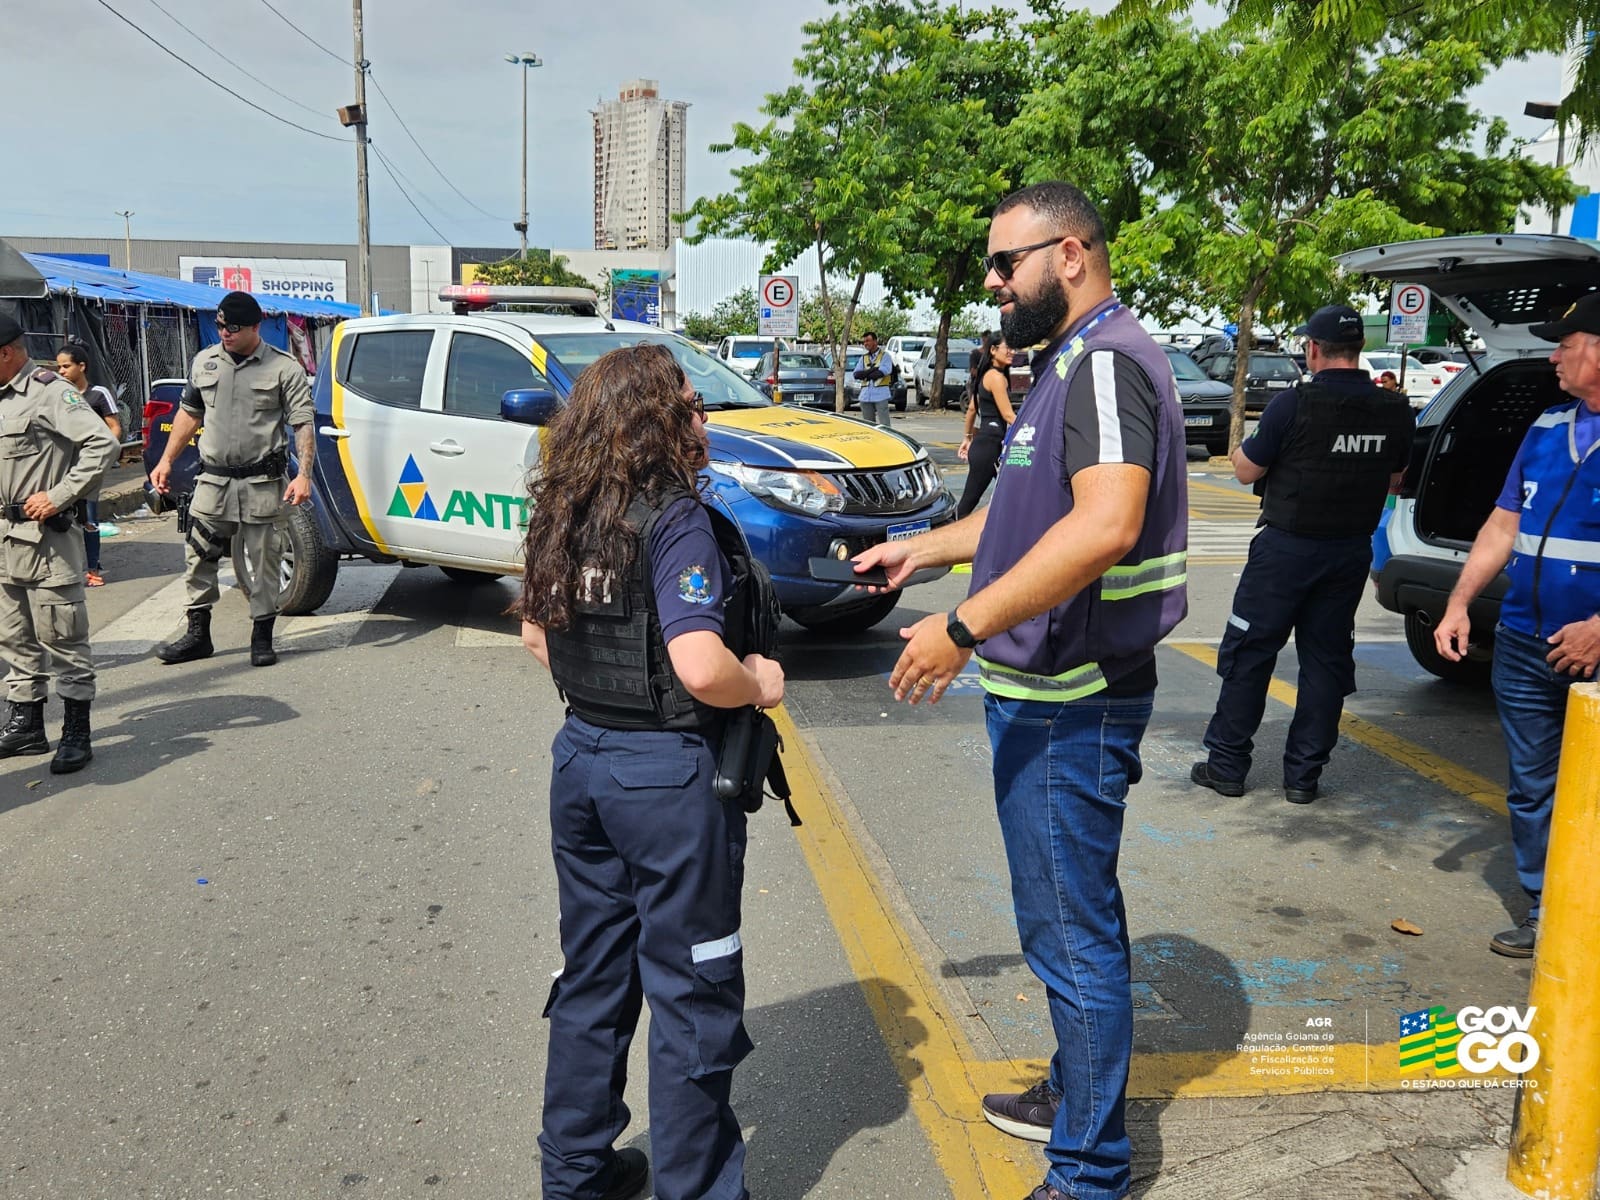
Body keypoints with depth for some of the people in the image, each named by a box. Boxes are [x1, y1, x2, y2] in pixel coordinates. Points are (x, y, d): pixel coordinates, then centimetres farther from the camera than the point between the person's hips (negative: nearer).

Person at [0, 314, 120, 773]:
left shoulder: (49, 392, -12)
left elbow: (103, 444, -23)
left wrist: (58, 497, -21)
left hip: (46, 538, -9)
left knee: (62, 638, -2)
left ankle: (76, 734, 5)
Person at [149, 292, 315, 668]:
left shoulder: (284, 369, -4)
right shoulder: (204, 362, 11)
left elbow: (303, 425, -6)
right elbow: (189, 413, 20)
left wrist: (304, 474, -17)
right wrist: (166, 461, 15)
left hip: (263, 484, -4)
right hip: (213, 481, 4)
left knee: (264, 562, 2)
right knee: (198, 558, 6)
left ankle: (262, 637, 13)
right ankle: (197, 635, 18)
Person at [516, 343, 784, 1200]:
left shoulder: (562, 516, 2)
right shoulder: (677, 519, -20)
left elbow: (537, 635, 14)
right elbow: (701, 668, -29)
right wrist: (759, 683, -11)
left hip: (582, 757, 7)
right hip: (670, 774, -7)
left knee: (592, 978, 21)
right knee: (691, 997, 9)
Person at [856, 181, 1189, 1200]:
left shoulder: (1108, 362, -18)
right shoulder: (1073, 364, 16)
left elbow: (1104, 524, -32)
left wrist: (964, 627, -31)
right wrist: (923, 549, 25)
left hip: (1072, 706, -11)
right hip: (1051, 693, 11)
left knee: (1074, 931, 0)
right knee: (1077, 914, 22)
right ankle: (1076, 1094, 40)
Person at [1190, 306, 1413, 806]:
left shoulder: (1295, 404, -17)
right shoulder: (1395, 411, 0)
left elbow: (1246, 471, -8)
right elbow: (1394, 480, 14)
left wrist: (1242, 444, 12)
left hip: (1287, 545, -5)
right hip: (1351, 552, 5)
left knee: (1249, 652, 6)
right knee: (1326, 660, 12)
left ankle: (1227, 764, 11)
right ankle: (1304, 774, 15)